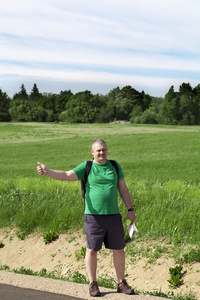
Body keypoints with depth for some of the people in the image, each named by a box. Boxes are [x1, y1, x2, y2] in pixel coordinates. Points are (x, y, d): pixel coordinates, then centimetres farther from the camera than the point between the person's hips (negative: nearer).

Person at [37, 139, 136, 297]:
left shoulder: (115, 166, 9)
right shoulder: (86, 167, 0)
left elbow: (123, 189, 12)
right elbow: (66, 175, -12)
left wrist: (130, 209, 8)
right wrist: (47, 171, -28)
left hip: (113, 216, 3)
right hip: (93, 217, -3)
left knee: (119, 249, 7)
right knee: (92, 250, 3)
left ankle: (122, 283, 21)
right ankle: (93, 284, 16)